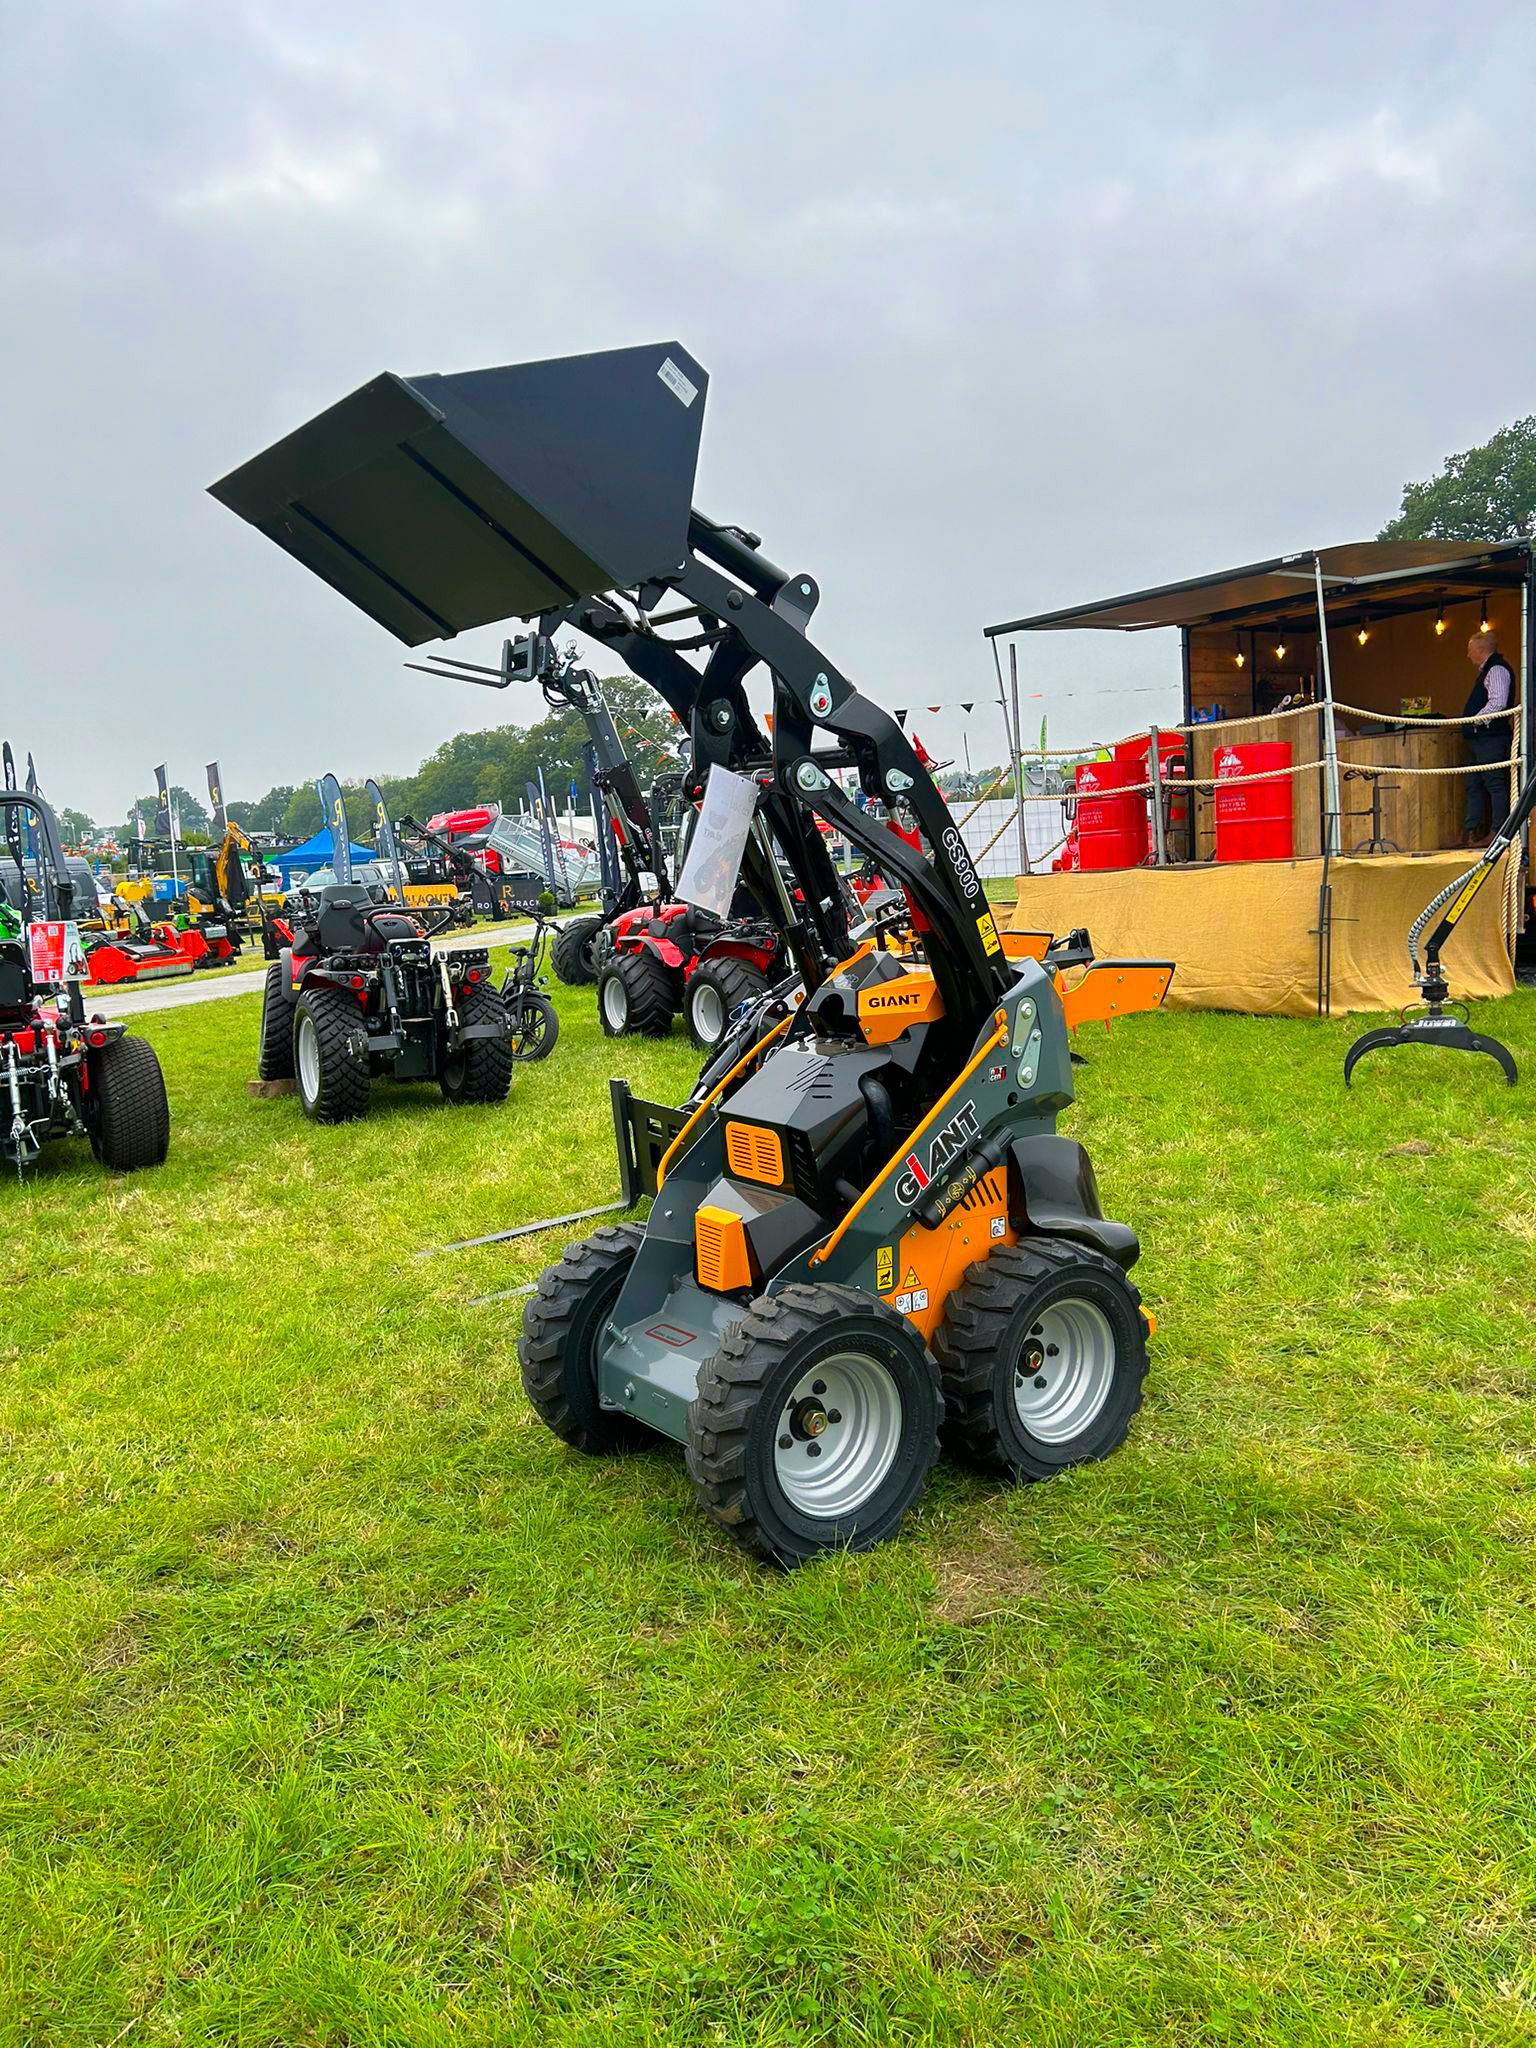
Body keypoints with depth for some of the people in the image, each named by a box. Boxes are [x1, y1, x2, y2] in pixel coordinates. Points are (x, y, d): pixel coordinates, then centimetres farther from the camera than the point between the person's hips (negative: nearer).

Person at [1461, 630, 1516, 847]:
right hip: (1479, 737, 11)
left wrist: (1475, 720, -16)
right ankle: (1470, 832, 14)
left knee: (1495, 784, -9)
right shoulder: (1487, 670, 21)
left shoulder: (1497, 669, -11)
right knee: (1473, 785, 11)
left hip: (1491, 737, -11)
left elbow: (1498, 703, -23)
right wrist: (1471, 722, 14)